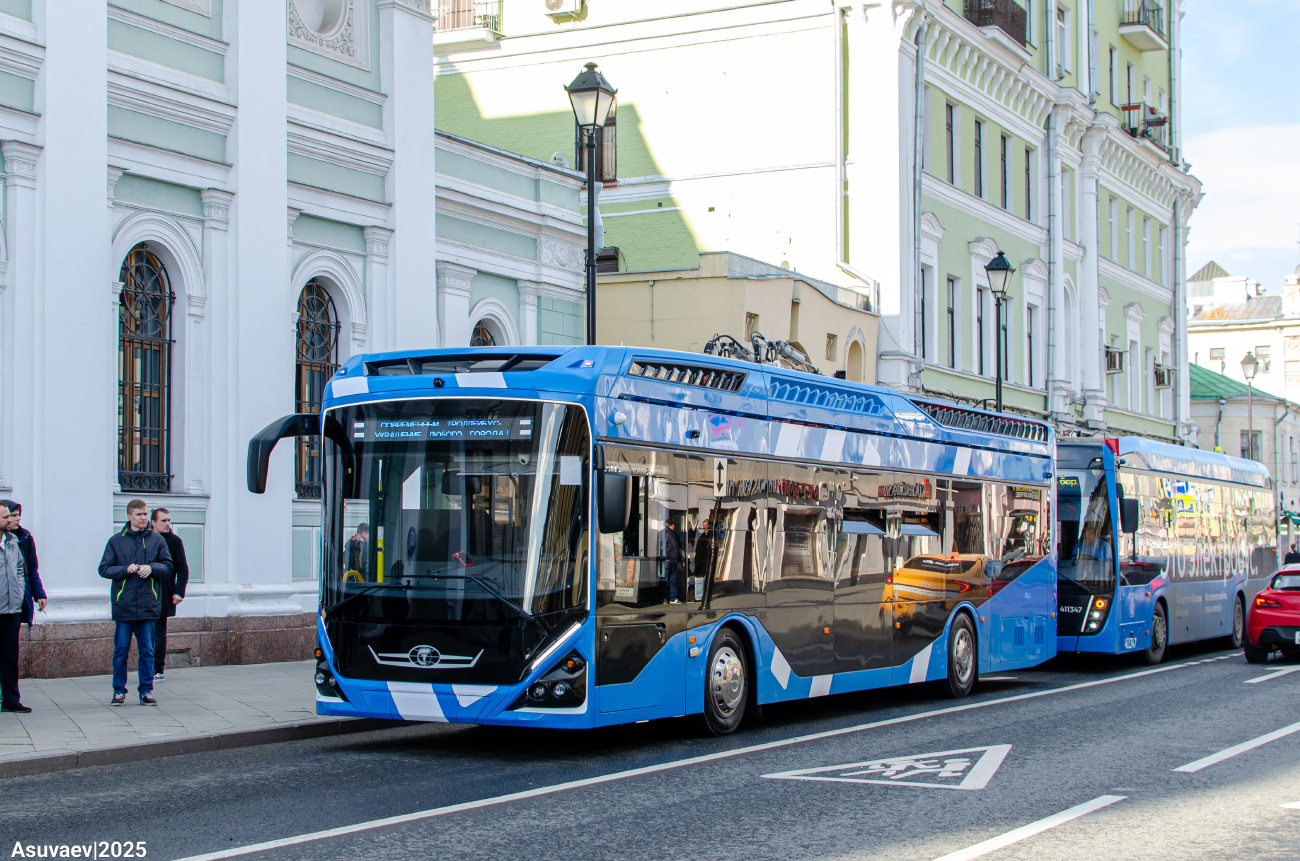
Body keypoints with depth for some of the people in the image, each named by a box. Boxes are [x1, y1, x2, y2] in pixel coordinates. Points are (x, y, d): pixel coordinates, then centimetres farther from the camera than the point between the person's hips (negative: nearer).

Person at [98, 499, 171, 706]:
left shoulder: (157, 540, 6)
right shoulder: (116, 541, 3)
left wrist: (151, 568, -10)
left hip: (148, 604, 1)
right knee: (121, 650, 3)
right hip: (123, 604, -1)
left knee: (147, 651, 4)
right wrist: (126, 569, -14)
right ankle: (119, 690, 12)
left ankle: (146, 691, 11)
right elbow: (104, 569, 1)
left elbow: (167, 565, 9)